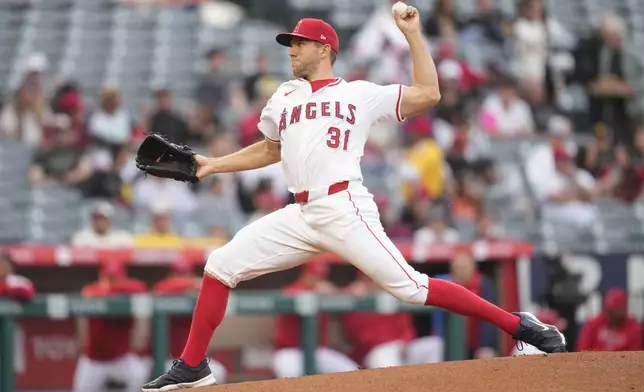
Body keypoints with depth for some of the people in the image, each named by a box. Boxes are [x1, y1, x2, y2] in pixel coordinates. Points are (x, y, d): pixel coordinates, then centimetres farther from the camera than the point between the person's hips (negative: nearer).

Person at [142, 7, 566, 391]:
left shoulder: (360, 93, 7)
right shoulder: (284, 98, 22)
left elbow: (429, 94, 1)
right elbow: (270, 150, 37)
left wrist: (412, 34, 2)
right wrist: (215, 164, 27)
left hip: (345, 211, -6)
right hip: (300, 215, 6)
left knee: (410, 287, -16)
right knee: (221, 265, -2)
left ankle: (519, 326, -11)